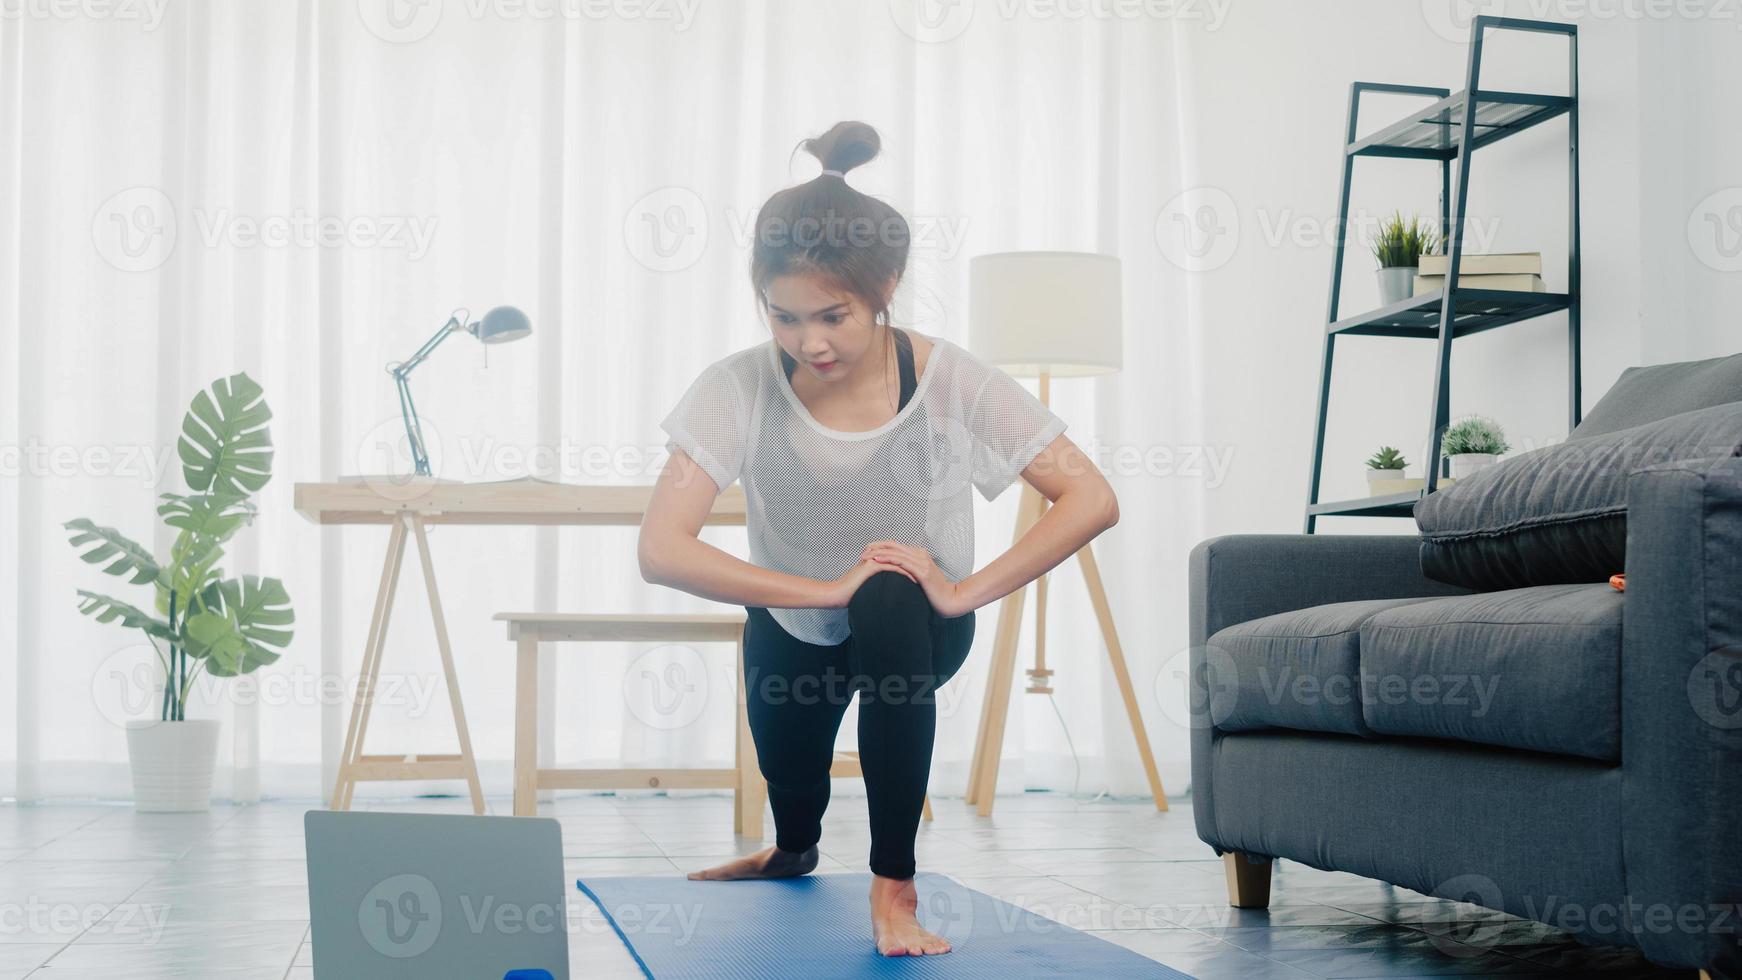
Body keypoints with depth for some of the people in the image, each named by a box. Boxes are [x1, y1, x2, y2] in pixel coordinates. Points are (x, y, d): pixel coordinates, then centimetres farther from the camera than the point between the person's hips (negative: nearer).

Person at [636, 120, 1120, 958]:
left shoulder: (949, 381, -26)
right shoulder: (738, 388, -26)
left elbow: (1091, 500, -27)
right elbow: (661, 550, -35)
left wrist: (964, 591, -35)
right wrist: (828, 589, -39)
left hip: (914, 626, -2)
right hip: (790, 627, 2)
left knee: (888, 601, -36)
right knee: (789, 784, 19)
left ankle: (894, 888, -23)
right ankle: (795, 850, 63)